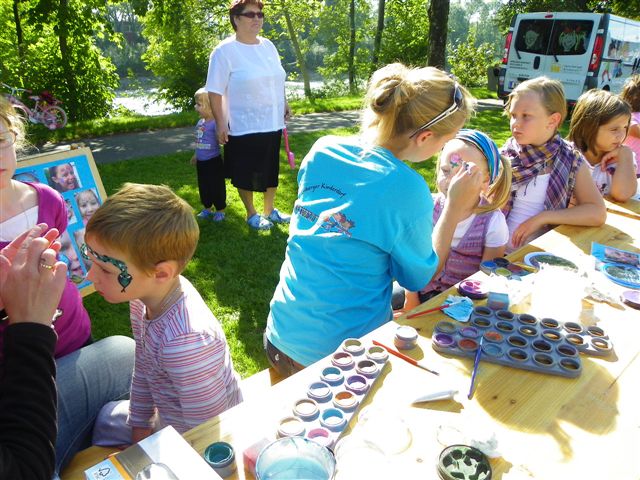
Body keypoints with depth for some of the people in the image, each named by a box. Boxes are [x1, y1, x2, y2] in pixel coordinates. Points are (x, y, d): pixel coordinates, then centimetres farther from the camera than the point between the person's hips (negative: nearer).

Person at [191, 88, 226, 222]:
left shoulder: (215, 123, -19)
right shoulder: (200, 122, 7)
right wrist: (196, 155, 26)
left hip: (213, 162, -8)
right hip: (201, 162, 8)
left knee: (217, 187, 5)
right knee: (203, 187, 17)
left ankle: (220, 210, 20)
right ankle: (207, 209, 32)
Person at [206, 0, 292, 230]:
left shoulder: (268, 46, 8)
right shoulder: (225, 51, -12)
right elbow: (215, 92, -14)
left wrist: (284, 102, 18)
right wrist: (220, 123, -16)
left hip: (272, 123, 6)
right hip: (244, 126, -6)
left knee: (271, 169, 16)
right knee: (246, 174, 7)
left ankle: (269, 210, 35)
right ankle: (251, 214, 26)